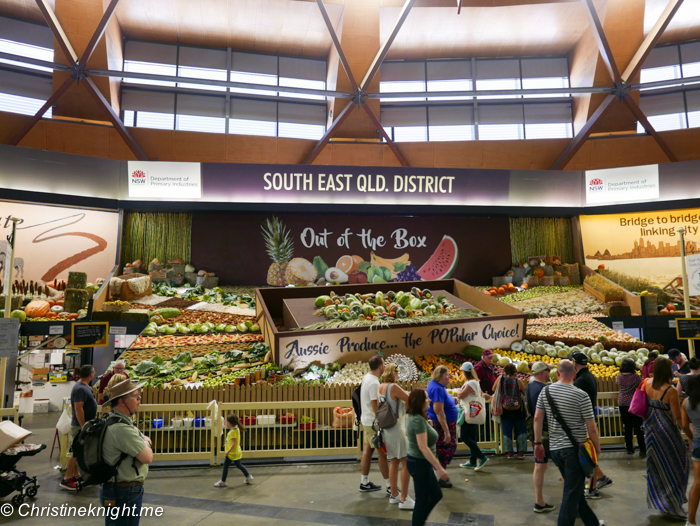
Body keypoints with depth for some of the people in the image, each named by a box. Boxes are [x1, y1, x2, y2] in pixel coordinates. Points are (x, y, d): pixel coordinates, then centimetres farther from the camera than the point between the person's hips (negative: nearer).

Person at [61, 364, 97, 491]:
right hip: (80, 426, -10)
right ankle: (66, 479, 5)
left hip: (85, 424, 10)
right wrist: (84, 427, -25)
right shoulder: (80, 389, -23)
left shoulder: (84, 386, 9)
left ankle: (76, 475, 27)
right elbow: (78, 409, -26)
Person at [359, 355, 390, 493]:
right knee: (382, 452, -1)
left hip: (366, 420, 10)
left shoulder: (367, 377, 7)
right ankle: (390, 486, 8)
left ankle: (364, 483, 26)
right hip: (374, 422, -10)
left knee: (368, 450, 16)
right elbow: (375, 406, -23)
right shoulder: (374, 383, -23)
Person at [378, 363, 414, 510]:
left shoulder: (380, 387, 6)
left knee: (394, 462, 15)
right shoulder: (394, 387, -18)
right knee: (406, 463, -3)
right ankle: (404, 499, 0)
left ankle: (394, 495, 23)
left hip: (386, 428, 9)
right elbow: (410, 400, -14)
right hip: (397, 428, -8)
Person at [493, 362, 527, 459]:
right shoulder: (518, 381, -11)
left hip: (505, 411, 1)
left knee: (507, 432, 11)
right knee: (521, 431, 14)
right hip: (518, 411, -1)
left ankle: (509, 452, 15)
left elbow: (494, 389, 5)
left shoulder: (500, 379, -8)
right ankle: (521, 452, 16)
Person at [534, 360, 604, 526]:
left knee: (575, 488, 21)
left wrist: (538, 443, 10)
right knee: (572, 493, 3)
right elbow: (591, 428, -11)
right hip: (575, 449, -5)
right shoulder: (581, 395, -14)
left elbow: (537, 418, 1)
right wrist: (597, 449, 4)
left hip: (554, 448, 5)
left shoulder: (546, 391, -1)